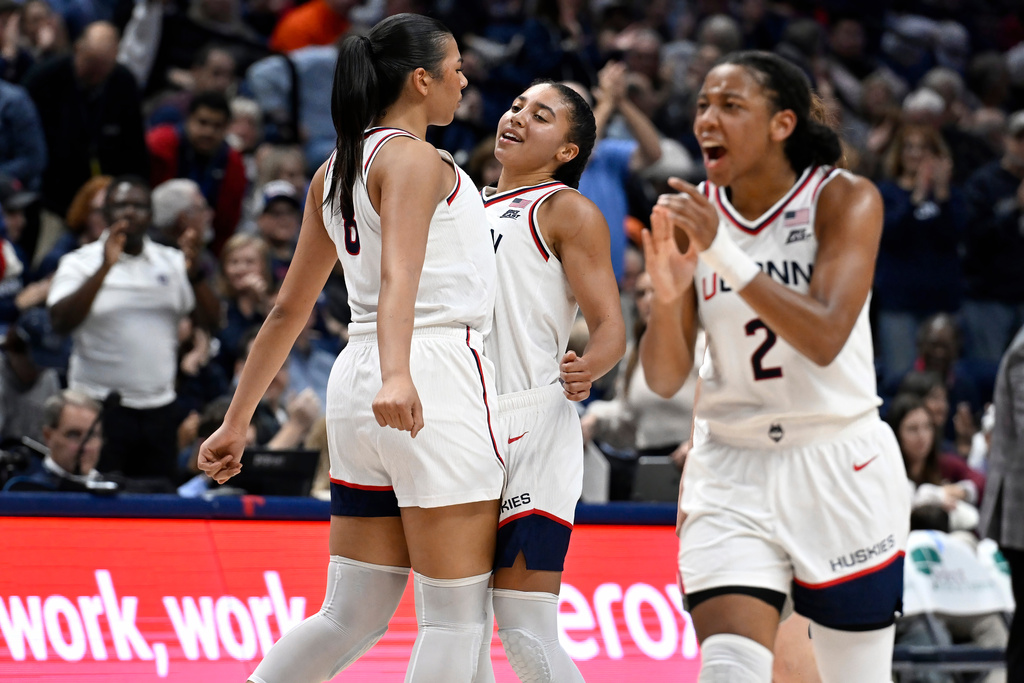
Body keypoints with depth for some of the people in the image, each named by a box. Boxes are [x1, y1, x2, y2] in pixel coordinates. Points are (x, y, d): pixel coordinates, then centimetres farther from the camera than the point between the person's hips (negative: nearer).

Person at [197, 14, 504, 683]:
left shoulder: (335, 171, 17)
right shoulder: (414, 158, -7)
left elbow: (289, 308, 21)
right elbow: (397, 275, -25)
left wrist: (237, 421, 24)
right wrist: (397, 375, -40)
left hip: (357, 380, 8)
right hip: (437, 384, -8)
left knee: (352, 619, 10)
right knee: (457, 616, -4)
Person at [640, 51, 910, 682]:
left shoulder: (844, 199, -9)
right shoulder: (693, 214, 0)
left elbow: (825, 338, -24)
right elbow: (666, 381, 0)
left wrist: (724, 253, -31)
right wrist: (666, 296, -20)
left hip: (839, 467, -2)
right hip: (732, 469, 2)